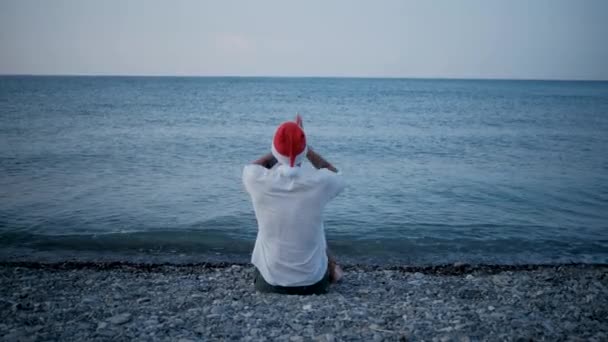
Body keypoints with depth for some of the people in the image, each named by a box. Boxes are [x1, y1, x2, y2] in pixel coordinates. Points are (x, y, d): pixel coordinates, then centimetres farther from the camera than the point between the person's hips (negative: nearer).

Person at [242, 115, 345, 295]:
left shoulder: (258, 180, -19)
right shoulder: (319, 182, -20)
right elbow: (336, 175, 7)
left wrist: (282, 148, 5)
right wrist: (306, 148, 3)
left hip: (269, 281, 0)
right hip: (312, 282, 0)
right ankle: (331, 270, 57)